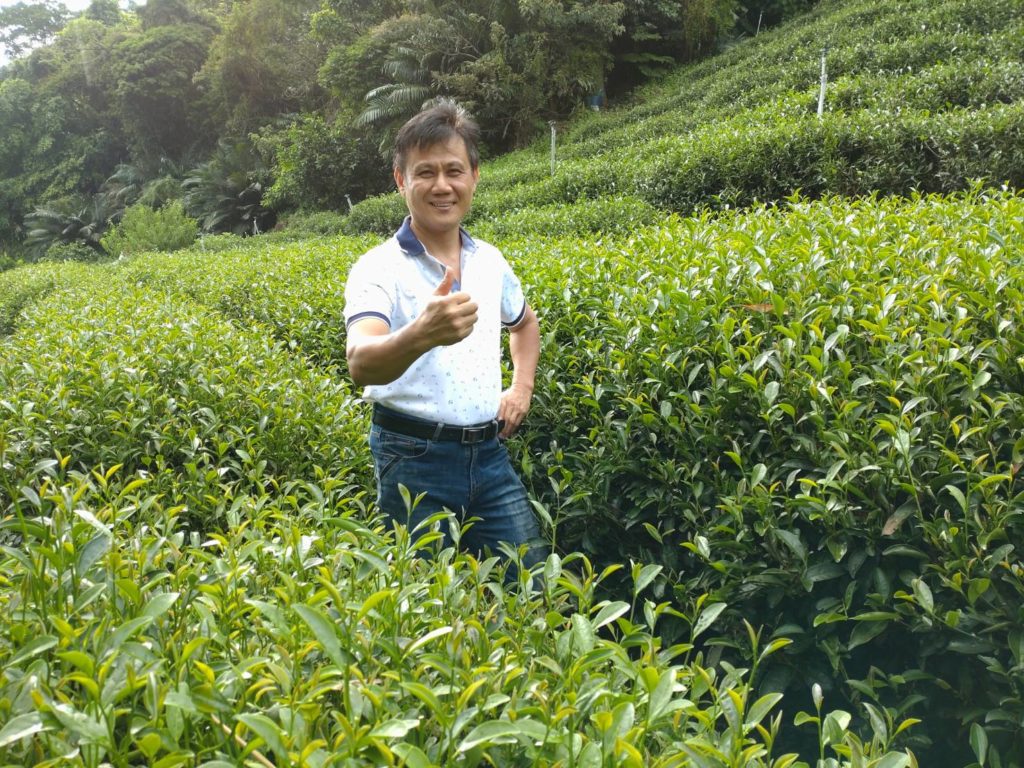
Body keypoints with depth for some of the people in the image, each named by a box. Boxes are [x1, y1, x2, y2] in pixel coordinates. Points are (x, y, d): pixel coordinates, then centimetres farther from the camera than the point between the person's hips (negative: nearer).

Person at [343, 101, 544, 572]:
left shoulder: (490, 261, 6)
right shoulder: (379, 268, -12)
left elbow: (525, 323, 28)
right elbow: (361, 366, -31)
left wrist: (522, 387, 11)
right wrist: (421, 334, -50)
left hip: (489, 453, 5)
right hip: (414, 460, -5)